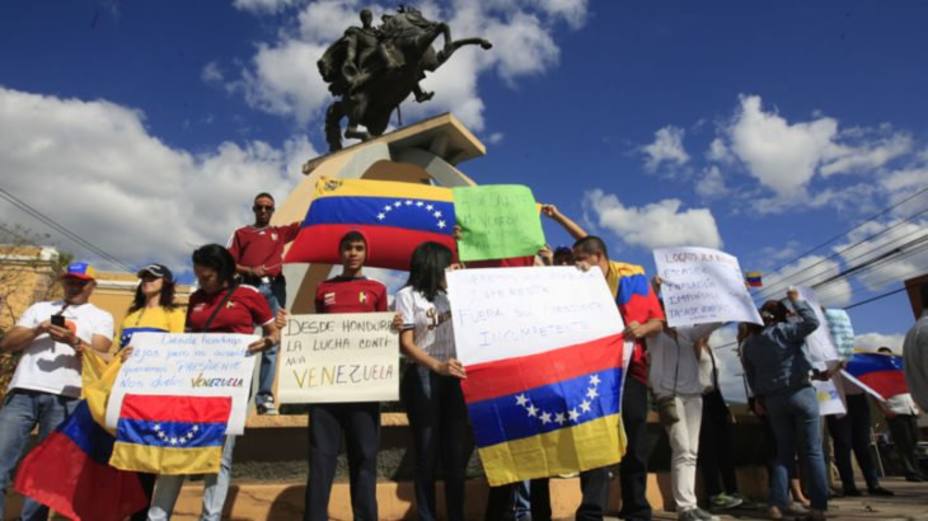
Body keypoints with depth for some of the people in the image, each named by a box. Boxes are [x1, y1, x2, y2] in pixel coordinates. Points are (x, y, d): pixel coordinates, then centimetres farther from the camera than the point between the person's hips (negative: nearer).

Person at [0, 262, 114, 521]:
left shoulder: (101, 317, 13)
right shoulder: (40, 308, 21)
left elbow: (100, 358, 0)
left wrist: (74, 342, -19)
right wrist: (37, 330, -5)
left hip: (64, 398, -2)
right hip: (23, 392, 2)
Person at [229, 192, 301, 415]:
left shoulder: (280, 232, 20)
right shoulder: (241, 233, 15)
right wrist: (249, 271, -12)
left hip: (274, 289, 2)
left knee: (272, 343, -2)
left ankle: (265, 396, 0)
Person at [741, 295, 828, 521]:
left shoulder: (749, 342, 8)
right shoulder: (784, 331, -8)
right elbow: (812, 322, -11)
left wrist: (759, 397, 20)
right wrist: (796, 300, 1)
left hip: (773, 400, 5)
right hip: (801, 393, -4)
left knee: (784, 452, 11)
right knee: (813, 451, 2)